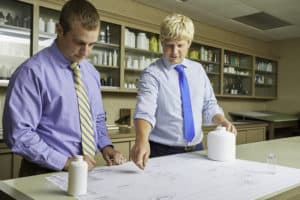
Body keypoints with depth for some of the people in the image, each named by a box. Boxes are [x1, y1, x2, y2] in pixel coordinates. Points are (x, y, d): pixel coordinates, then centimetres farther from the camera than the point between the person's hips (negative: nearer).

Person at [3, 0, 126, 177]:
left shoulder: (92, 73, 7)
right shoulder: (33, 71, -12)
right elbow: (18, 134, -14)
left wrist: (105, 146, -1)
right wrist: (66, 162, -16)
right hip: (46, 172, -4)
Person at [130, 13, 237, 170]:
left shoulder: (198, 69, 6)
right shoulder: (152, 74, -11)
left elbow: (209, 105, 11)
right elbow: (145, 111, -26)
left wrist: (223, 121, -8)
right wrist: (142, 141, -43)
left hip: (196, 150, 5)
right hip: (163, 153, -4)